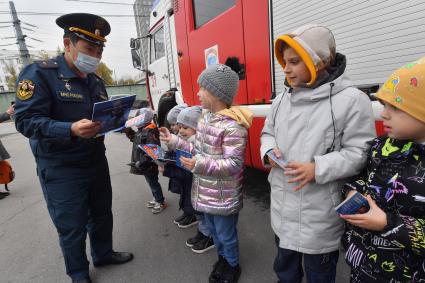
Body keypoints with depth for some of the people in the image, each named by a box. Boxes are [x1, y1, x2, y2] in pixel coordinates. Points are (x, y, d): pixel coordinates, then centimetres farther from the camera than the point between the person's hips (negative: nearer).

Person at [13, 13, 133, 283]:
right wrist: (71, 130, -35)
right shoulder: (39, 73, -13)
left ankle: (103, 253, 45)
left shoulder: (96, 80, 9)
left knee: (102, 215, 21)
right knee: (72, 227, 10)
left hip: (96, 162, 7)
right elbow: (26, 121, -20)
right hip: (61, 170, -6)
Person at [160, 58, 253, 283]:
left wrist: (201, 165, -35)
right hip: (206, 193, 8)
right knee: (213, 230, 27)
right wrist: (174, 141, 6)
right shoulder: (205, 117, 3)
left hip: (224, 197, -8)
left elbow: (234, 164, -25)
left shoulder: (233, 125, -25)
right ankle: (222, 260, 53)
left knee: (226, 235, 16)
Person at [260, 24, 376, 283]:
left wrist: (318, 169, -25)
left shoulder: (351, 99, -15)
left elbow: (360, 152, -14)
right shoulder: (283, 98, 4)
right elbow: (268, 132, 13)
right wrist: (269, 152, -8)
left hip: (319, 212, -5)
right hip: (282, 204, 6)